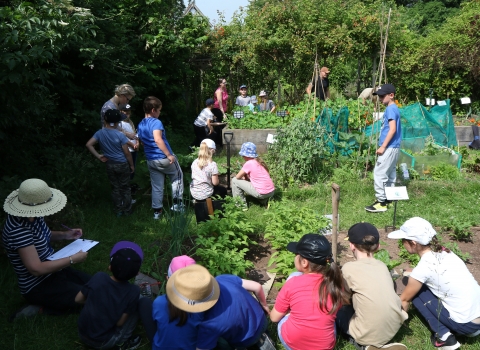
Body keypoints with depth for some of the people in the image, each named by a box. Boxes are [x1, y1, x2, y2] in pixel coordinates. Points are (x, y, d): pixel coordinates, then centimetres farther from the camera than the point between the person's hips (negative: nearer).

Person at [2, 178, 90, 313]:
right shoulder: (18, 230, -31)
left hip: (52, 271, 9)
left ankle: (52, 302, 12)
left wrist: (65, 235, 0)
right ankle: (42, 307, 0)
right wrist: (73, 259, -25)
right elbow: (36, 269, -31)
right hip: (37, 287, -9)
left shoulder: (33, 217, -5)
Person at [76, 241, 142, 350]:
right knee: (135, 308, 2)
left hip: (82, 334, 4)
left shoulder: (98, 277, -15)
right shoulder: (133, 291, -22)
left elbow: (78, 299, -1)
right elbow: (119, 322, -15)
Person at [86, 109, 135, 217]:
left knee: (115, 188, 15)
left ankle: (119, 211, 23)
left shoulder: (99, 133, -6)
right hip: (122, 164, -3)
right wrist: (132, 165, 0)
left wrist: (98, 156, -3)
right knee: (125, 188, 10)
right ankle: (127, 210, 20)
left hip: (109, 165, 4)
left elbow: (88, 145, -9)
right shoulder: (120, 135, -18)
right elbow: (127, 153, -13)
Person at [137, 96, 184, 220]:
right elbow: (158, 140, -31)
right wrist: (169, 155, -28)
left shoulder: (140, 125, 9)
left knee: (157, 186, 14)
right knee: (177, 177, 17)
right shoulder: (156, 122, -17)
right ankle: (177, 203, 18)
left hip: (151, 160, 7)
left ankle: (157, 211, 18)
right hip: (164, 158, -6)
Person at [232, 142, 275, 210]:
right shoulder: (259, 161, 12)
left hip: (262, 193, -8)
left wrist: (243, 177, 16)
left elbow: (238, 177, -2)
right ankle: (265, 200, 20)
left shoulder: (249, 163, -11)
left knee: (235, 181, 3)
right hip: (271, 192, 8)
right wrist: (246, 177, 13)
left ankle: (242, 205, 9)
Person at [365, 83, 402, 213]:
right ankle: (388, 199, 22)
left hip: (389, 148, -10)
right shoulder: (393, 108, 16)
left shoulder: (390, 109, -14)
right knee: (389, 174, 14)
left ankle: (381, 202, -4)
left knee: (379, 174, -8)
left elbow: (392, 129, -22)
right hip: (392, 147, 10)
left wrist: (383, 146, -21)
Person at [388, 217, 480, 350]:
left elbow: (404, 300, -1)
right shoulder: (443, 251, 2)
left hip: (466, 324, -7)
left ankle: (444, 337, 2)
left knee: (415, 290, 2)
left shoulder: (423, 267, -18)